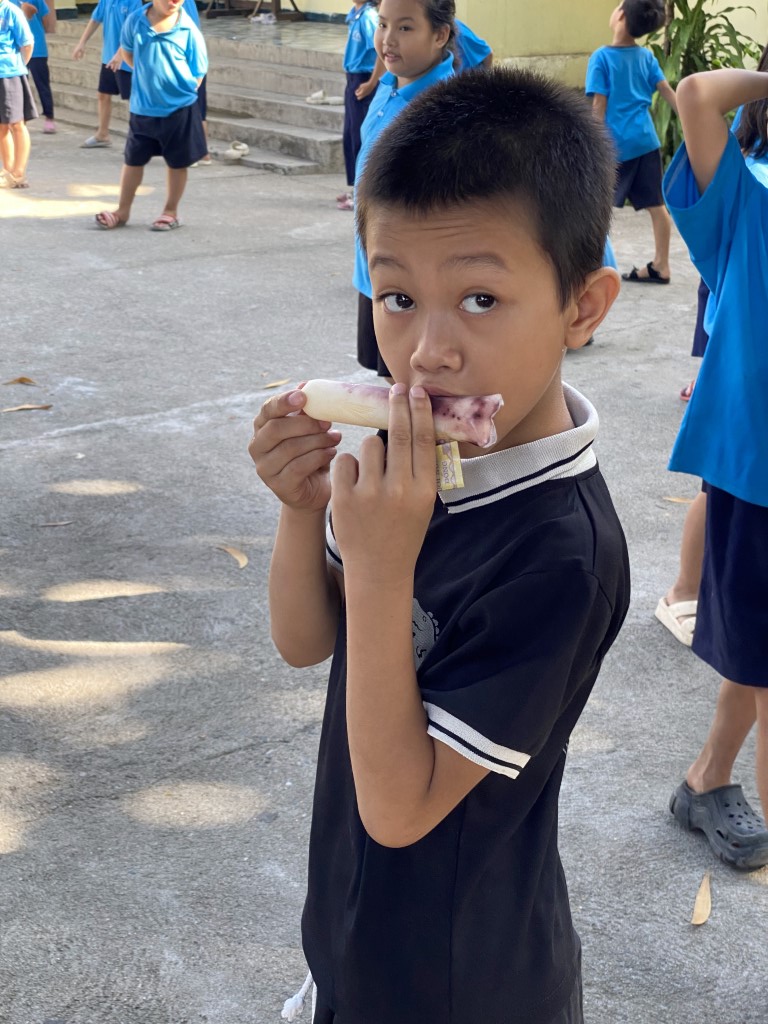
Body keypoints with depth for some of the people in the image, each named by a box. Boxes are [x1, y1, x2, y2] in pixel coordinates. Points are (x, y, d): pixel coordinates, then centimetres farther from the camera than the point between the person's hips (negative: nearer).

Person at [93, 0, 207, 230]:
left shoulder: (188, 31, -13)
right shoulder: (136, 21, -6)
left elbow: (197, 75, -6)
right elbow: (126, 51, 12)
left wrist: (178, 89, -9)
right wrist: (146, 75, 7)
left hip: (179, 109, -3)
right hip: (142, 108, 3)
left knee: (177, 162, 9)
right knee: (133, 159, 13)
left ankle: (171, 212, 25)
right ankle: (123, 211, 26)